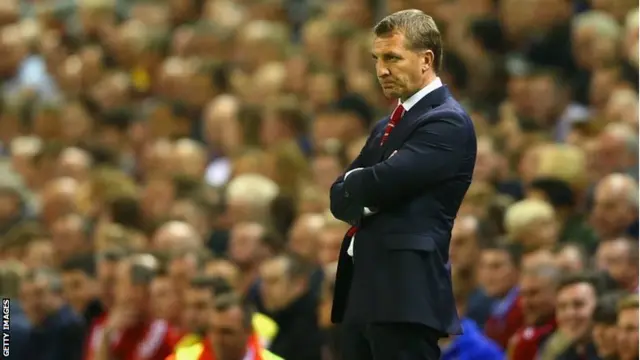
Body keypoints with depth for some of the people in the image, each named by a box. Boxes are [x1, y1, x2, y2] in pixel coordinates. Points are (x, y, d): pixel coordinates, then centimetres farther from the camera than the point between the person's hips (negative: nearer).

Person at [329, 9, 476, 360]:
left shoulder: (448, 123, -8)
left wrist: (353, 184, 3)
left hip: (405, 293, -9)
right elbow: (339, 198, 15)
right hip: (363, 291, 9)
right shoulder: (386, 127, 22)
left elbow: (384, 182, -19)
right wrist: (365, 197, -8)